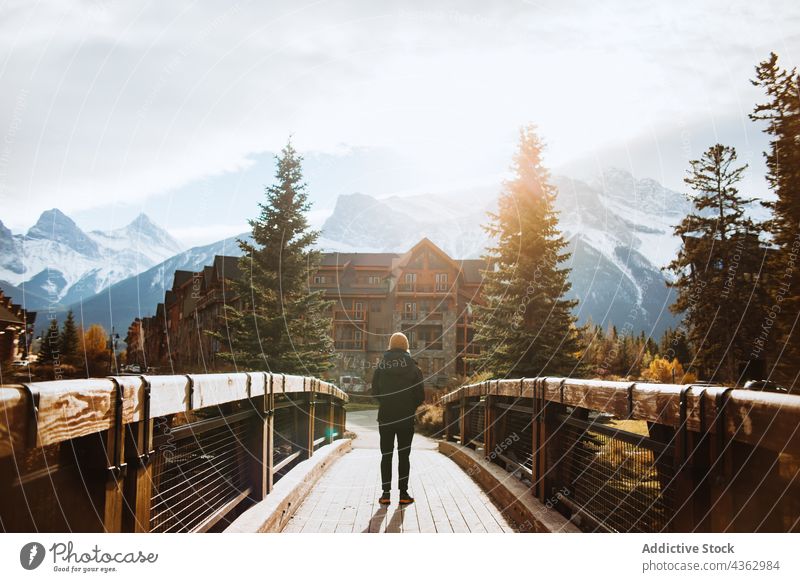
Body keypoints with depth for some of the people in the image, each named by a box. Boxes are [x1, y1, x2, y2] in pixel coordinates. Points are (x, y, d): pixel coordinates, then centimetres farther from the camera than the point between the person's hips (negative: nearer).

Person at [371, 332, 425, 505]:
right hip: (406, 418, -1)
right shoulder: (413, 368, -5)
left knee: (386, 455, 7)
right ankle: (403, 493, 5)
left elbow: (375, 392, 3)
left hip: (385, 417, 1)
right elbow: (420, 395, -3)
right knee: (404, 456, 5)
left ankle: (386, 493, 5)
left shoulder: (381, 367, -1)